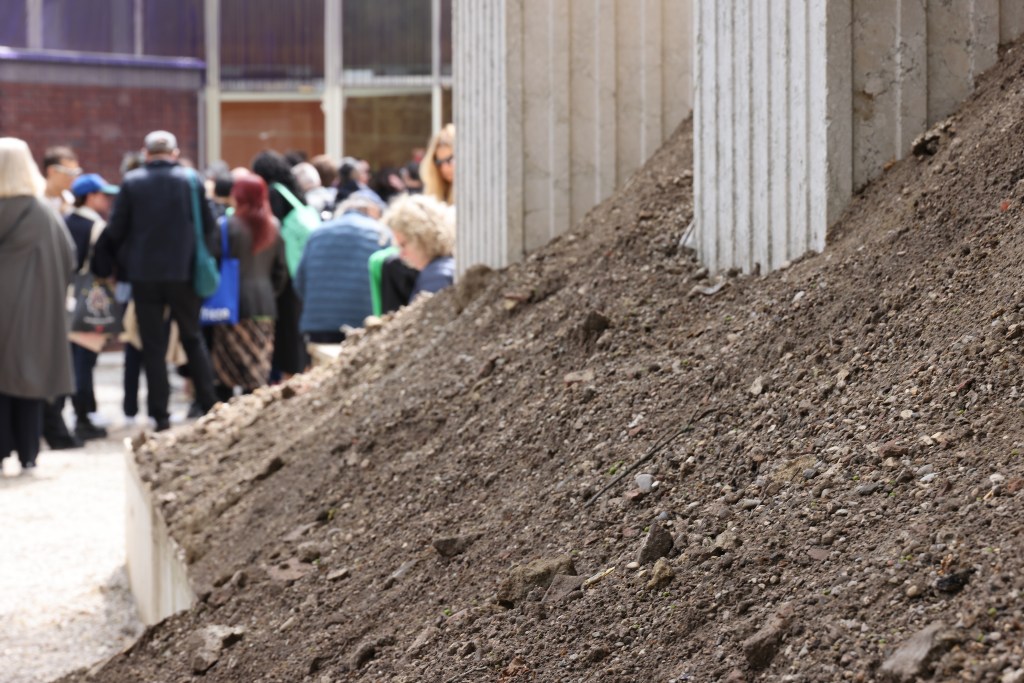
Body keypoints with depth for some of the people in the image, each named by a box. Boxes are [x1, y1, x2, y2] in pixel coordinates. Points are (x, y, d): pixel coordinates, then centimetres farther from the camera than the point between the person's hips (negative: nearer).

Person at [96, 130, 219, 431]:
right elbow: (209, 227, 1)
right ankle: (209, 404, 12)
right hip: (183, 272, 1)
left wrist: (122, 264, 12)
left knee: (153, 345, 5)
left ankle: (160, 414, 3)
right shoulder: (191, 180, -2)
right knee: (193, 338, 14)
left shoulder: (131, 183, -4)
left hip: (144, 274, -1)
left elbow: (115, 230, -2)